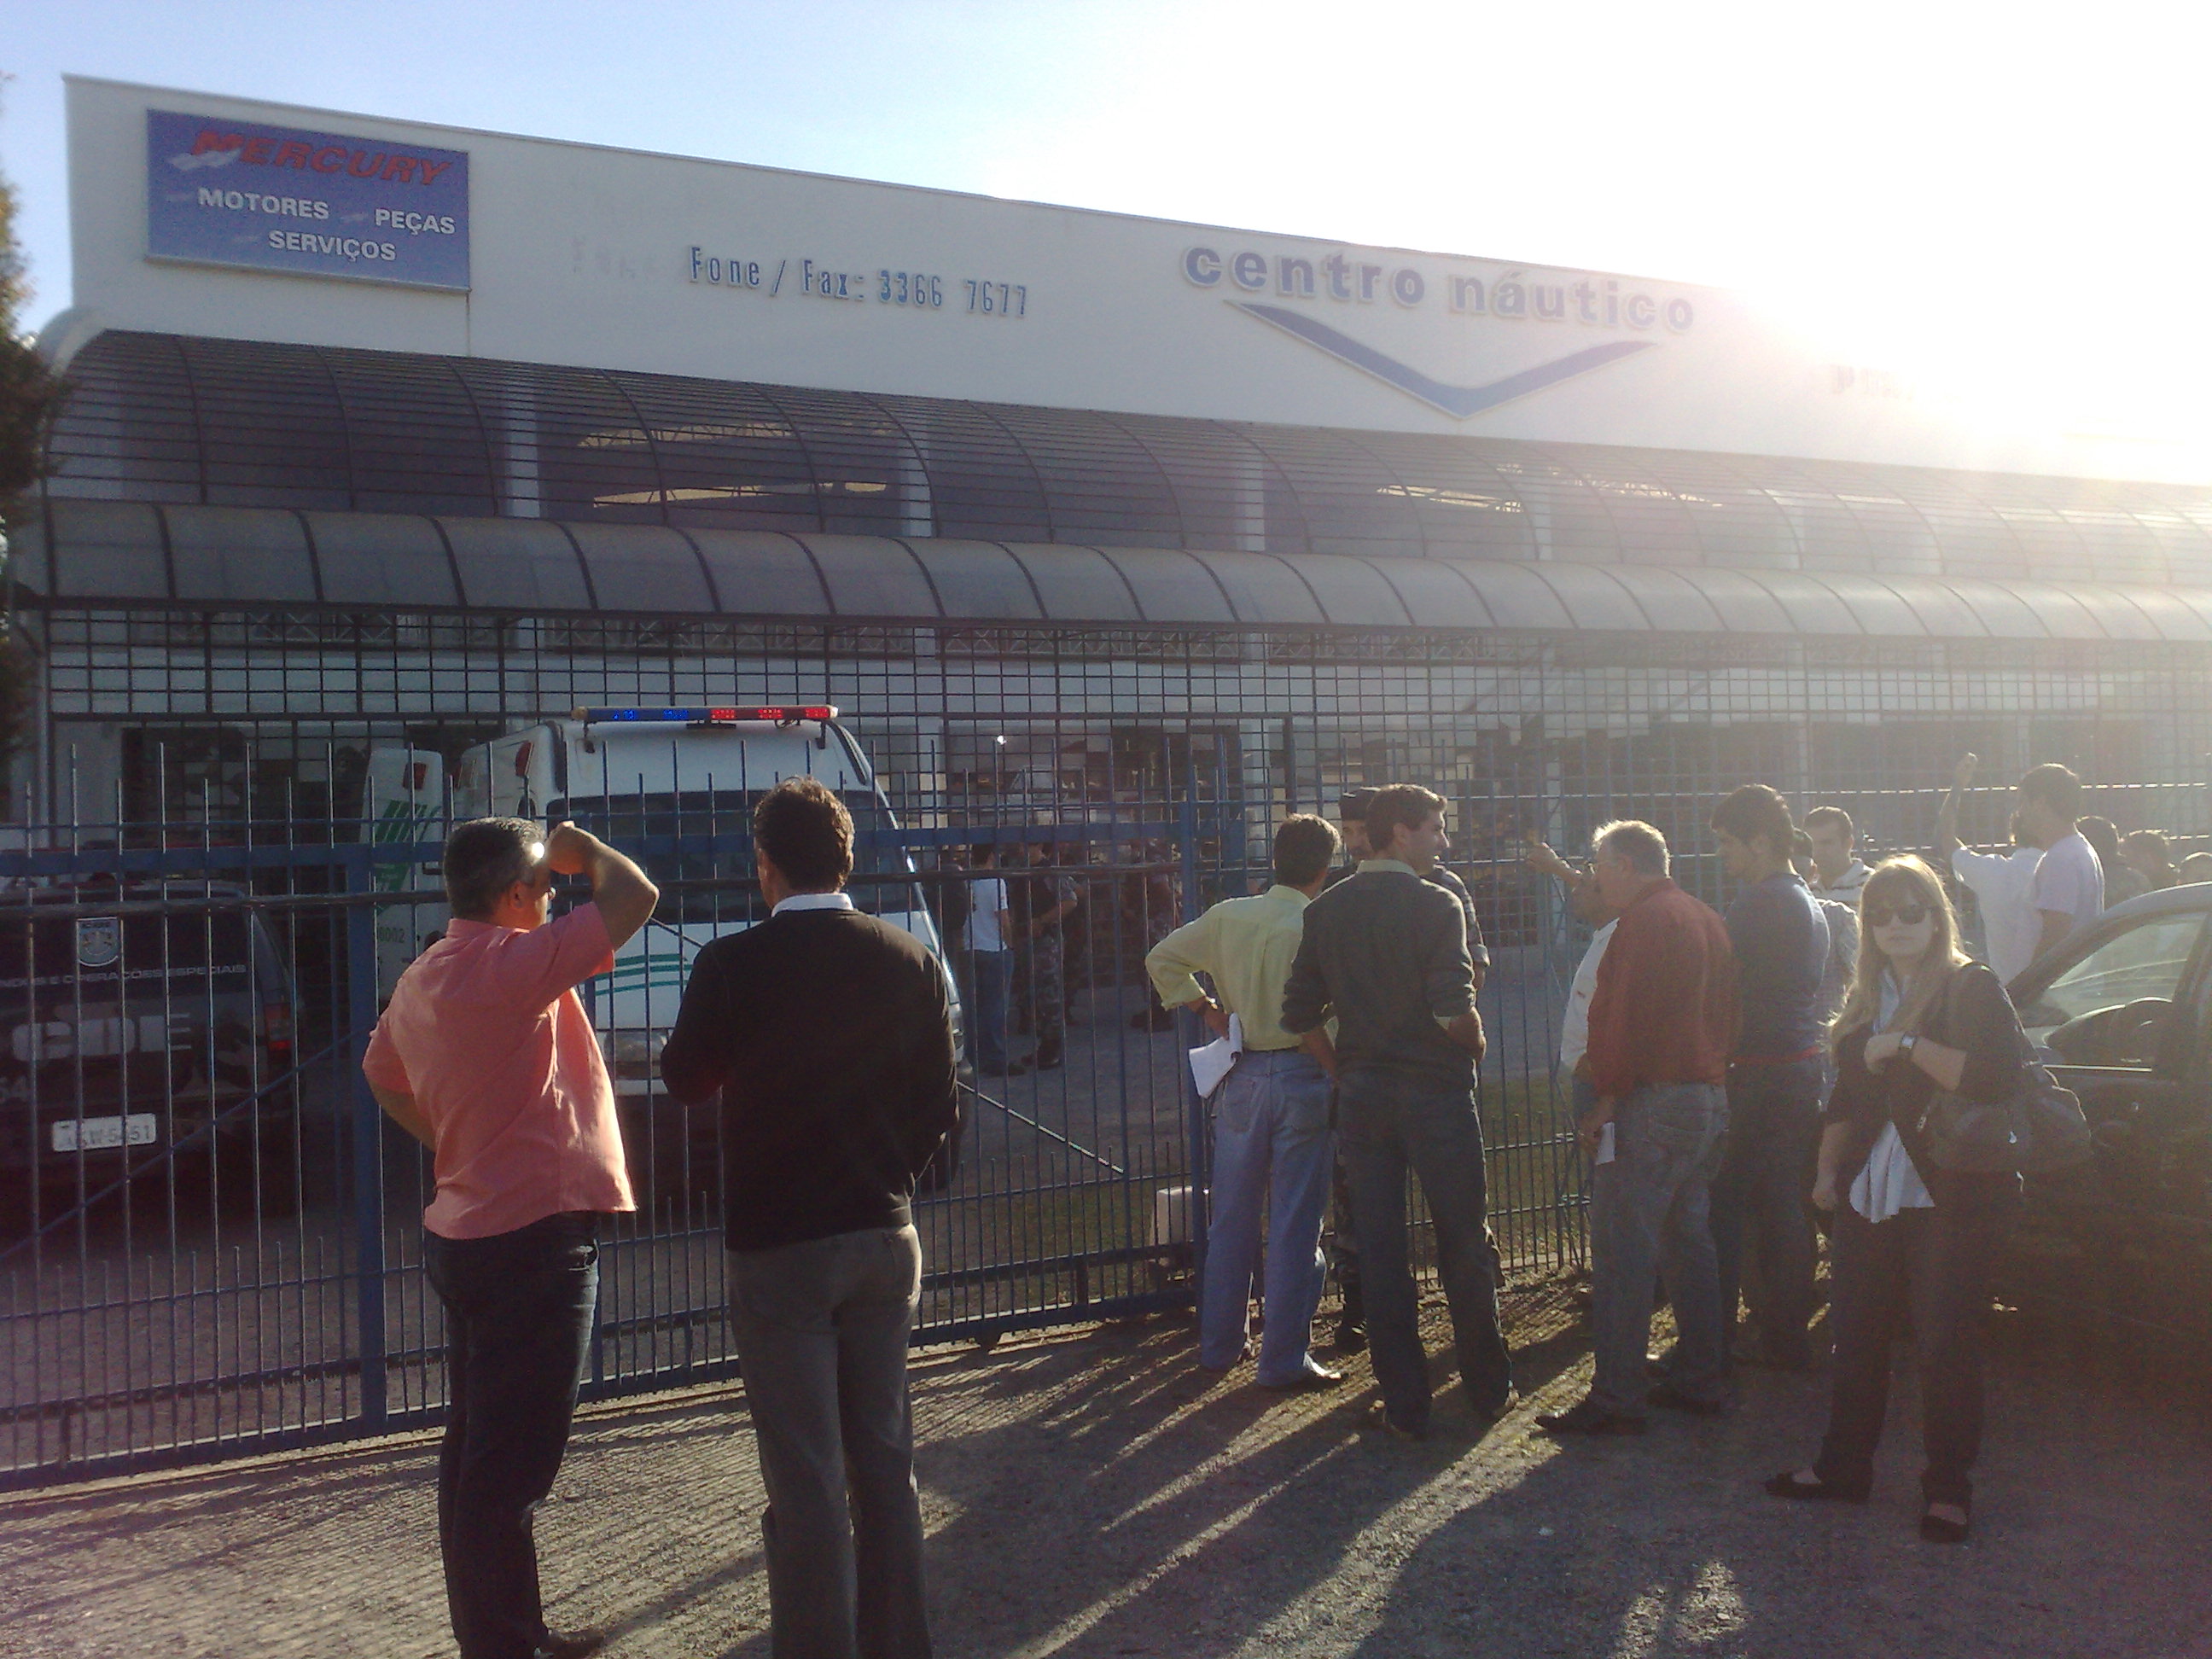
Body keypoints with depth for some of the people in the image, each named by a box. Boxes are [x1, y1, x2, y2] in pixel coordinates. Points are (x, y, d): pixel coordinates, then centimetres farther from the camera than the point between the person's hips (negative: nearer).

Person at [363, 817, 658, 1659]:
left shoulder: (421, 979, 10)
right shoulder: (508, 963, -19)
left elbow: (382, 1076, 25)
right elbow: (635, 896, -20)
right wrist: (579, 847, -2)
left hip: (467, 1232, 10)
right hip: (533, 1239, -10)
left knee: (477, 1451, 17)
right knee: (510, 1466, -3)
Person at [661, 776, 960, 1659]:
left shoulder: (735, 964, -13)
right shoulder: (909, 960, -1)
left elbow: (685, 1077, 4)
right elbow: (939, 1102, 6)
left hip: (778, 1247, -5)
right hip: (885, 1238, 5)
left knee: (805, 1479, 1)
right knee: (885, 1460, 16)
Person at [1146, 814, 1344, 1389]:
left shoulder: (1228, 916, 1)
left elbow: (1162, 960, 7)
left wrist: (1205, 1008, 10)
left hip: (1242, 1078, 5)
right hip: (1300, 1078, -5)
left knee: (1232, 1218, 15)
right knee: (1294, 1227, 3)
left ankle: (1220, 1344, 25)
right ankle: (1284, 1359, 8)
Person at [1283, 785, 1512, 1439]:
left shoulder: (1326, 911, 3)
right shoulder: (1436, 906, -11)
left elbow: (1299, 1014, 3)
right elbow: (1454, 1011, -20)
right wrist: (1475, 1046, 0)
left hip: (1361, 1095, 4)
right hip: (1435, 1091, -4)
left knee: (1380, 1252, 7)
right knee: (1463, 1245, 9)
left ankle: (1404, 1404, 12)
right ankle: (1489, 1390, 21)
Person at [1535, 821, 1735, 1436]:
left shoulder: (1643, 923, -12)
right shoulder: (1707, 920, 17)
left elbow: (1623, 1020, -19)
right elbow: (1726, 1013, 19)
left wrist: (1606, 1099, -14)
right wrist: (1711, 1073, 18)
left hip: (1653, 1103, -10)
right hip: (1709, 1099, 10)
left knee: (1621, 1252, -8)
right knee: (1688, 1242, 16)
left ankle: (1616, 1399, -7)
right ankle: (1699, 1380, 22)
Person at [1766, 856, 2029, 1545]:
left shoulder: (1974, 989, -6)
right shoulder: (1869, 997, 15)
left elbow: (1997, 1076, -22)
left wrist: (1907, 1045, -20)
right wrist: (1827, 1169, 13)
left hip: (1950, 1197, -6)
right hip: (1869, 1196, 6)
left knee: (1945, 1345, -1)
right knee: (1856, 1335, 10)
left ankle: (1948, 1487, 12)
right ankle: (1843, 1467, 23)